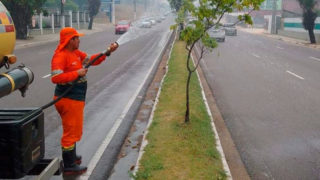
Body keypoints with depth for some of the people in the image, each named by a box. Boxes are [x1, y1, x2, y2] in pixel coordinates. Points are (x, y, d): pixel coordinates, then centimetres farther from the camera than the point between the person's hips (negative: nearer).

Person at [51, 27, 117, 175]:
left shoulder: (75, 53, 9)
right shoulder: (60, 56, -20)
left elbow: (91, 60, 13)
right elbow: (55, 78, -31)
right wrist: (77, 73, -29)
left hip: (75, 98, 10)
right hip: (68, 99, -10)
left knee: (73, 130, 24)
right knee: (71, 131, 0)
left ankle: (71, 157, 43)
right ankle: (69, 166, 12)